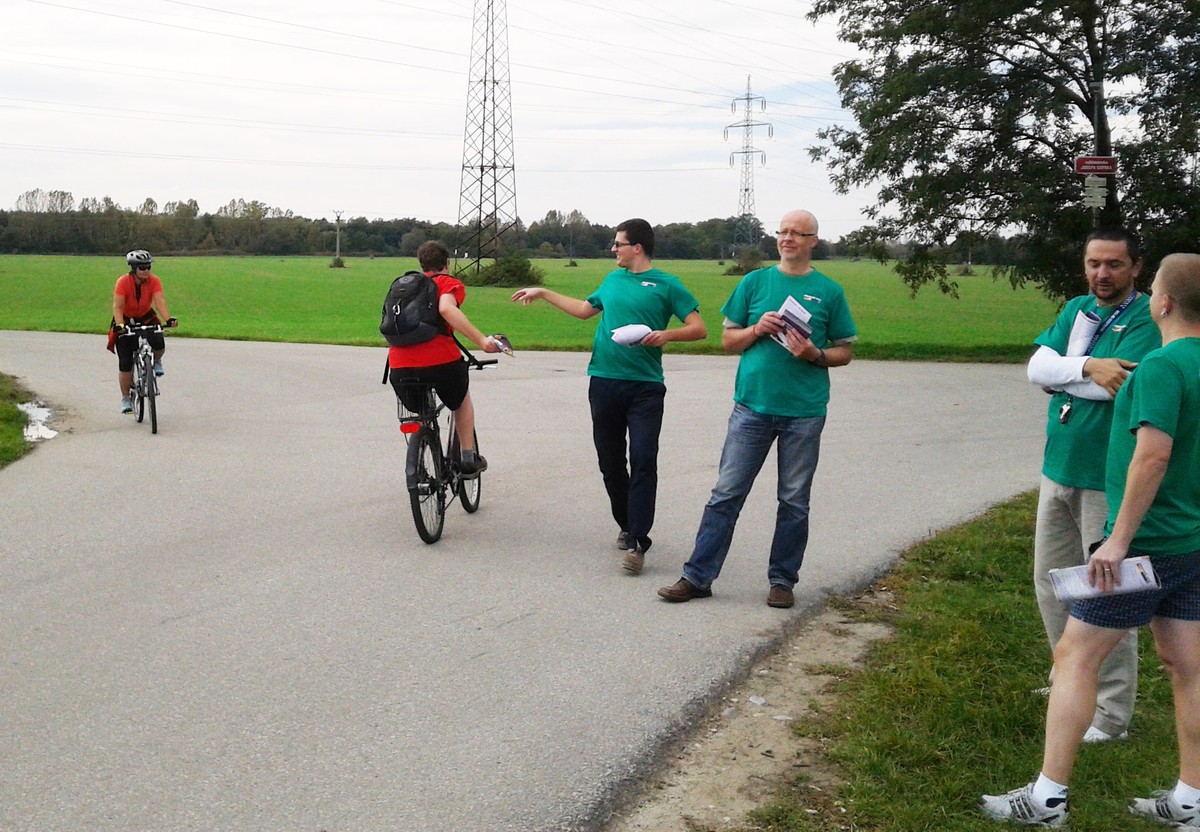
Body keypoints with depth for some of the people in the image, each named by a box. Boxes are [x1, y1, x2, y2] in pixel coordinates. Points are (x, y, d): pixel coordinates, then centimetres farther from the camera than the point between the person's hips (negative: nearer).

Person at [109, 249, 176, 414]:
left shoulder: (154, 281, -18)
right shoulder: (123, 282, -23)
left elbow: (160, 301, -29)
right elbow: (117, 306, -29)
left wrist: (168, 319, -46)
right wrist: (120, 325, -46)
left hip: (146, 318, 1)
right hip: (126, 321, -1)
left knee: (158, 344, -29)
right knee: (125, 364, -6)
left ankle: (156, 362, 8)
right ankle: (125, 398, 12)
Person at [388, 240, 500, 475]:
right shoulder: (449, 283, 6)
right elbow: (447, 309, -15)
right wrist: (481, 340, -21)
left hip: (399, 367, 4)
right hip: (440, 359, -4)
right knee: (462, 401, 26)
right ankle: (469, 458, 23)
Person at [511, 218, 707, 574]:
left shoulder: (666, 284, 0)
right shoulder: (614, 278, 16)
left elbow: (699, 328, -5)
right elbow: (585, 309, 31)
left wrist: (666, 334, -22)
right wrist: (543, 294, 35)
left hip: (645, 387, -5)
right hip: (604, 382, 5)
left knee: (643, 461, -12)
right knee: (610, 462, 9)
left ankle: (636, 543, -13)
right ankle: (627, 526, 27)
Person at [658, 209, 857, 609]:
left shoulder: (829, 291, 5)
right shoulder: (755, 282, 8)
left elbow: (845, 351, 9)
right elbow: (728, 339, 11)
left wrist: (815, 354, -11)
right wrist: (757, 329, -8)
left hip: (804, 411, 0)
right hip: (752, 406, 1)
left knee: (794, 501, 7)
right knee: (726, 494, 0)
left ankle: (783, 580, 19)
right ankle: (697, 576, 5)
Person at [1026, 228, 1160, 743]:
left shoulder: (1147, 318, -11)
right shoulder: (1076, 310, 10)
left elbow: (1124, 384, -25)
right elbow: (1038, 367, -4)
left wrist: (1061, 376, -12)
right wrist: (1088, 367, -21)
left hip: (1109, 481, -7)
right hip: (1059, 470, 7)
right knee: (1051, 584, 17)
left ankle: (1112, 714, 8)